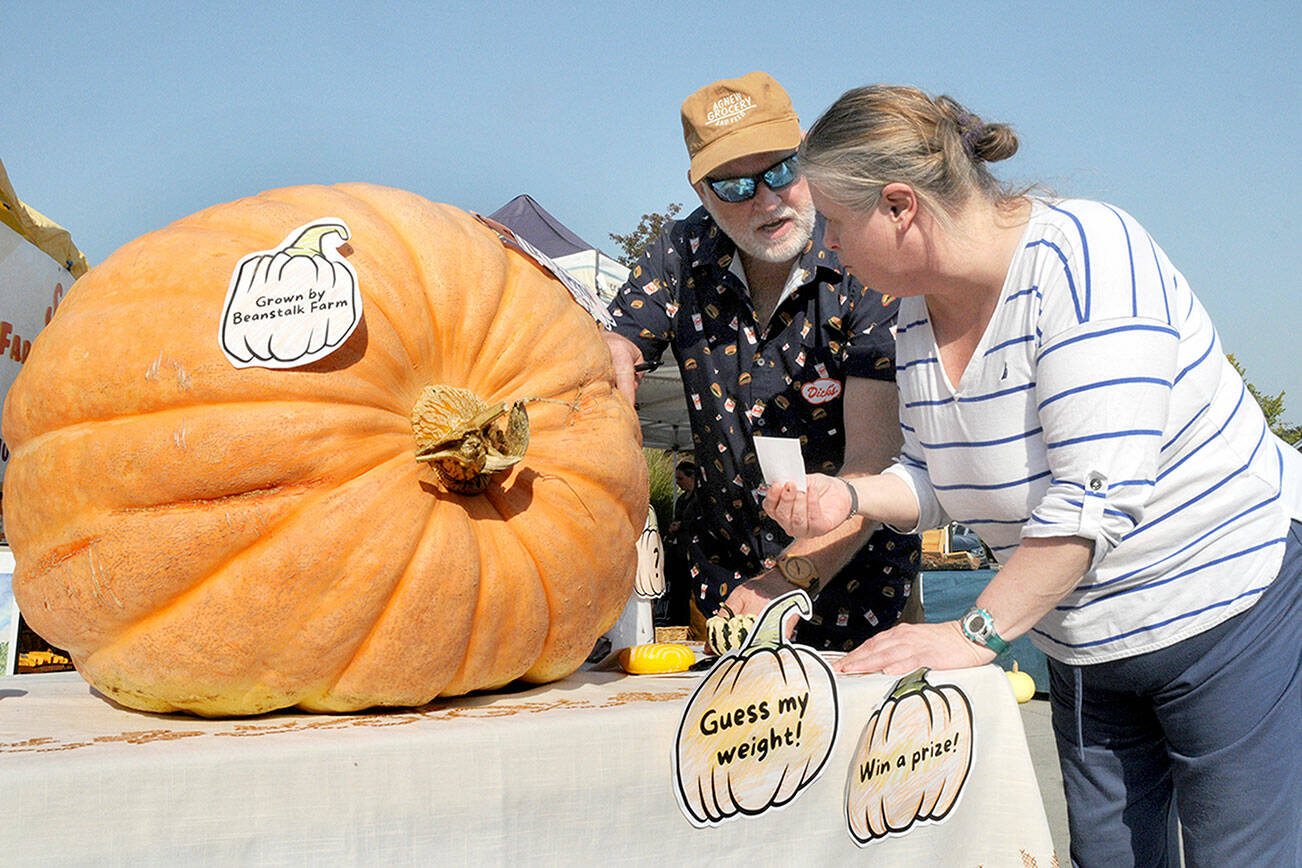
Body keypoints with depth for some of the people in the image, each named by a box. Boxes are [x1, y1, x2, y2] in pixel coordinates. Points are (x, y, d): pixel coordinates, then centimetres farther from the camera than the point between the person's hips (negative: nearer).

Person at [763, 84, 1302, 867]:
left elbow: (1096, 492, -29)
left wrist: (976, 632, -26)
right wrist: (850, 495, -7)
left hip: (1234, 609, -7)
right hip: (1086, 647, 7)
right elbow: (940, 480, 13)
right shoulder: (921, 307, 2)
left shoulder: (1083, 252, -23)